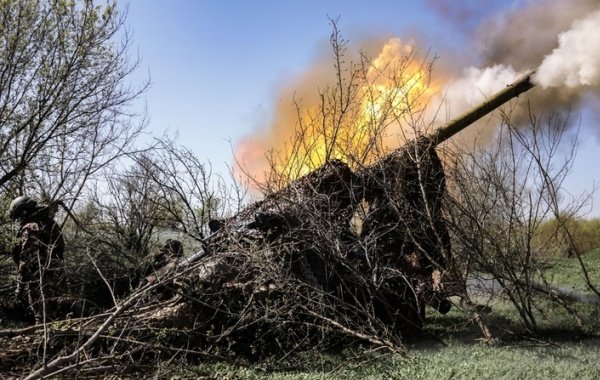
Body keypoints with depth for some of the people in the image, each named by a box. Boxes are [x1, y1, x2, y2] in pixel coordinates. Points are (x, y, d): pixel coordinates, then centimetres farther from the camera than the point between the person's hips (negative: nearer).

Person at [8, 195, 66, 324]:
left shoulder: (30, 228, -13)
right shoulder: (51, 224, 14)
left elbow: (26, 261, -17)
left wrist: (20, 286, -11)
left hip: (40, 284, -9)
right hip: (56, 280, 9)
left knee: (43, 322, -2)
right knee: (52, 320, 16)